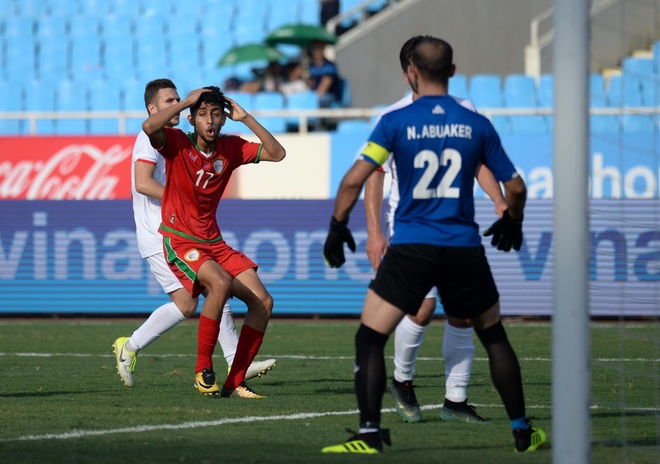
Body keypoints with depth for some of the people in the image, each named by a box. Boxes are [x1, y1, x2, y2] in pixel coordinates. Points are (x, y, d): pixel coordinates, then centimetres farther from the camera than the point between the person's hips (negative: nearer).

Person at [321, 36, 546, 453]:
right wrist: (513, 223, 28)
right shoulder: (477, 125, 4)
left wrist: (338, 227, 3)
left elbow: (354, 179, -9)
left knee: (370, 338, 4)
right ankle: (522, 431, 22)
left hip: (412, 247, -3)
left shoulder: (396, 122, -2)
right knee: (494, 337, 20)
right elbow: (515, 187, 9)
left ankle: (370, 434, -6)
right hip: (465, 247, 3)